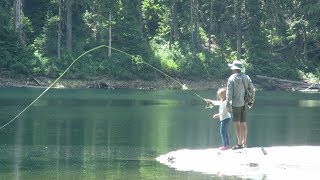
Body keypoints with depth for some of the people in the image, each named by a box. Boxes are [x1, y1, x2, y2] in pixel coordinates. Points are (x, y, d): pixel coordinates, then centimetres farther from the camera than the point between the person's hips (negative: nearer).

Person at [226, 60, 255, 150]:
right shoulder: (246, 77, 7)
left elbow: (229, 92, -12)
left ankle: (239, 144, -7)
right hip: (244, 104, 6)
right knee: (243, 124, 12)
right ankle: (244, 143, 19)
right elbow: (252, 89, 8)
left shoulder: (232, 78, -9)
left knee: (237, 124, -5)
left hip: (236, 104, -6)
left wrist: (228, 103, -8)